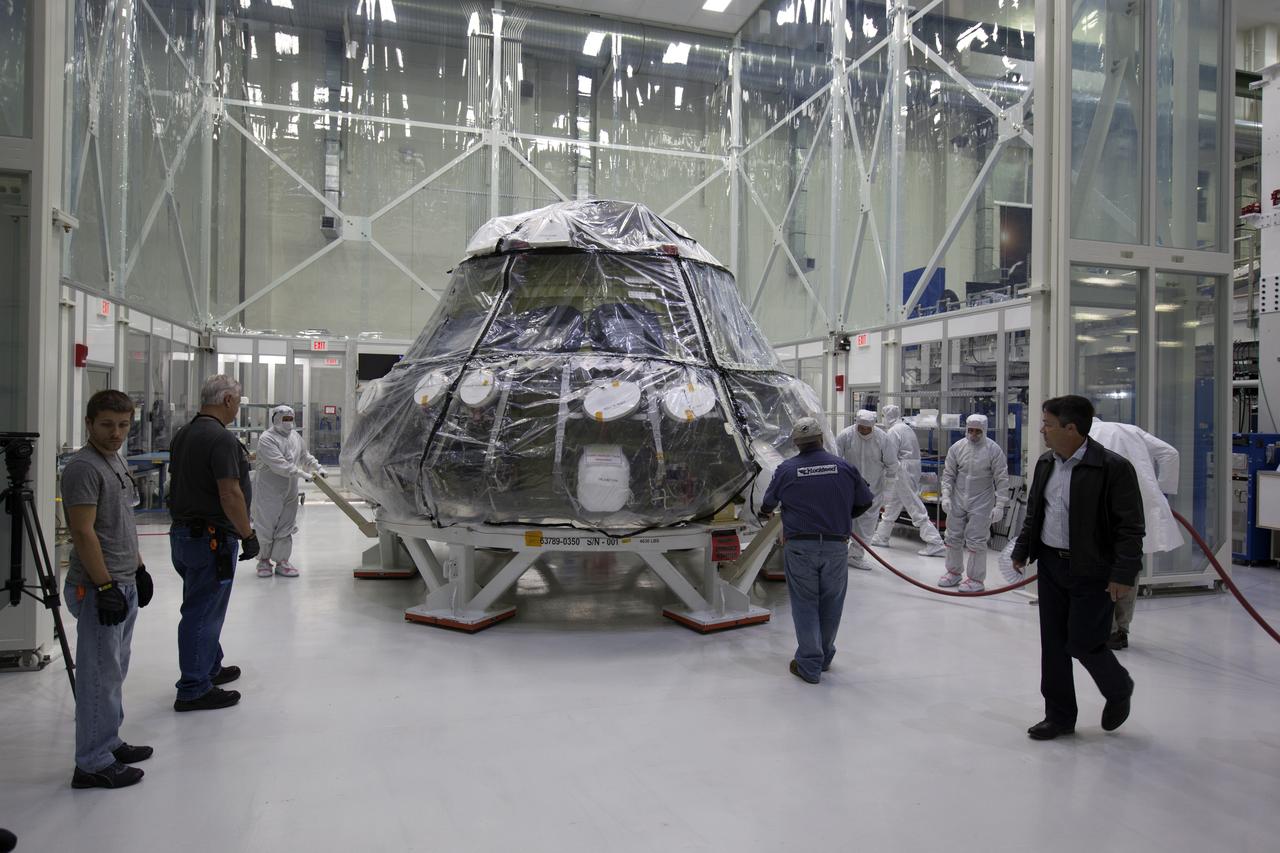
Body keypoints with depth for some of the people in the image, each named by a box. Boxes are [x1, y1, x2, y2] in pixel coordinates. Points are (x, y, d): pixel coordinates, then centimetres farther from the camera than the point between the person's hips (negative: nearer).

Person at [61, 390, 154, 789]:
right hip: (99, 588, -10)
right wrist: (105, 586, -21)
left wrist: (139, 568, 20)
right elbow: (83, 533, -20)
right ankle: (93, 764, 7)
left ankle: (109, 743, 30)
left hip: (124, 583, 10)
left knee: (115, 671, 18)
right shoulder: (83, 468, -16)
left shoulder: (117, 461, 13)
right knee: (100, 677, -2)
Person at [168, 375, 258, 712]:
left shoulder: (182, 435, 10)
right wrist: (248, 535, -16)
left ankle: (210, 668, 37)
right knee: (203, 612, -1)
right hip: (212, 537, -10)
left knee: (203, 608, 22)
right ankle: (193, 691, 7)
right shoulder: (222, 438, -19)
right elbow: (230, 494, -23)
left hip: (182, 531, 10)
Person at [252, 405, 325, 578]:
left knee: (286, 526, 8)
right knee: (266, 525, 5)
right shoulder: (266, 439, -16)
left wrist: (317, 468, 8)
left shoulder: (295, 436, 9)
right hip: (269, 490, -6)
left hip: (290, 491, 6)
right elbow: (278, 464, -25)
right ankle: (263, 560, 22)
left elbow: (305, 457, 22)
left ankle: (282, 561, 16)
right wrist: (302, 474, -28)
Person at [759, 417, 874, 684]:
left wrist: (765, 514, 34)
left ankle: (809, 665, 10)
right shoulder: (844, 467, -1)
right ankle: (825, 658, 30)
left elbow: (767, 505, 10)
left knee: (805, 604, 7)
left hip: (800, 546, -1)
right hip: (836, 545, 2)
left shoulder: (786, 470, -4)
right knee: (831, 603, 15)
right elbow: (865, 502, 10)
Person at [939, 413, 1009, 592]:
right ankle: (954, 572, 30)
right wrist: (946, 496, -4)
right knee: (953, 537, 13)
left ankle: (975, 579, 12)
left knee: (975, 541, -2)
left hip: (981, 504, -4)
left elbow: (1002, 480, -9)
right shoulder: (957, 447, -2)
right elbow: (948, 474, 5)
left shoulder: (994, 450, -12)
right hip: (958, 501, 4)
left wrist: (999, 505, -11)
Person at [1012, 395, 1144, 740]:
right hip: (1051, 566, 6)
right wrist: (1022, 550, 14)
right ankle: (1059, 715, 24)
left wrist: (1123, 574, -17)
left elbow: (1131, 527, -15)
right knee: (1053, 644, 10)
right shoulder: (1045, 463, 5)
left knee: (1082, 643, 1)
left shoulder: (1114, 467, -16)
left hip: (1092, 572, -6)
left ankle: (1119, 690, 33)